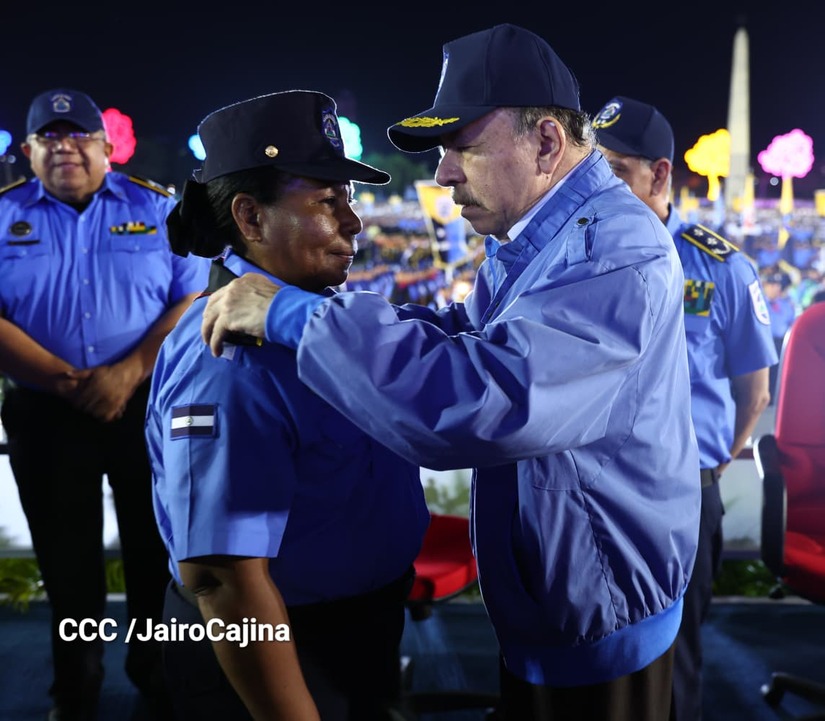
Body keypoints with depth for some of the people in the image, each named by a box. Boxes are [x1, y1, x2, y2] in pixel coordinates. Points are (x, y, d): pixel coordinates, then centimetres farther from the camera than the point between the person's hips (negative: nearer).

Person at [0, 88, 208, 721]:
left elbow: (194, 300, -6)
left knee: (155, 550, 11)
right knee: (66, 560, 13)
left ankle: (156, 670, 32)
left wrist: (130, 371, -18)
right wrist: (67, 381, -17)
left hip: (150, 407, 0)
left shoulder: (157, 209, 1)